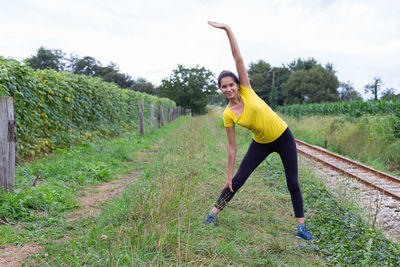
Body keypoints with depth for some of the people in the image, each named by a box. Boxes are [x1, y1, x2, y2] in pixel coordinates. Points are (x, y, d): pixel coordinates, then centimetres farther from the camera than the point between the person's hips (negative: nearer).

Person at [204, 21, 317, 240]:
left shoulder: (246, 90, -14)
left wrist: (227, 29, -24)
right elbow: (232, 147, -9)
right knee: (238, 179, -1)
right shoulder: (228, 115, -12)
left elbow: (238, 58, -19)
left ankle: (301, 227, 14)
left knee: (293, 183, 3)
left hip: (283, 137, 0)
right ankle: (213, 213, 15)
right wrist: (229, 176, -8)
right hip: (261, 144, 1)